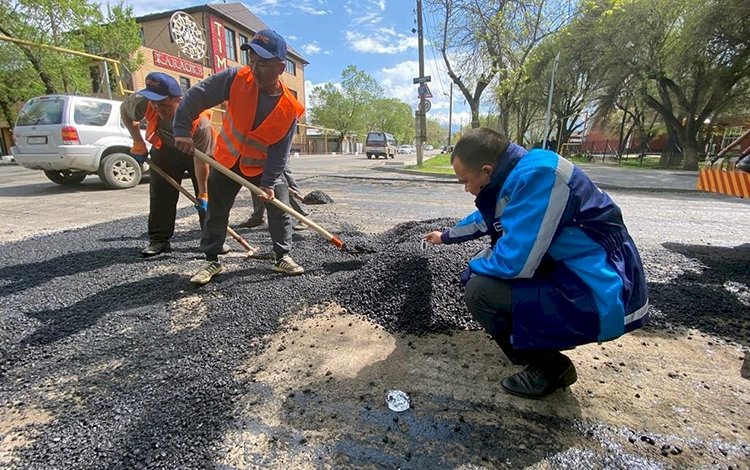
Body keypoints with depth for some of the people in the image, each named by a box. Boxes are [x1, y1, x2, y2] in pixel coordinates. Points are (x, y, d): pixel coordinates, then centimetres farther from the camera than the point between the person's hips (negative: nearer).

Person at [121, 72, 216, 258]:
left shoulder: (200, 122, -39)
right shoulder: (142, 102, -28)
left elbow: (201, 160, -33)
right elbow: (124, 111, -3)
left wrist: (203, 194, -28)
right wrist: (138, 143, -9)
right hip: (165, 149, 3)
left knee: (208, 198, -7)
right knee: (160, 195, -1)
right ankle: (159, 239, 9)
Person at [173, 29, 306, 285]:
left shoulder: (290, 107, -20)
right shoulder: (236, 78, -19)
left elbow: (280, 149, -18)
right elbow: (196, 96, -12)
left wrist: (269, 182, -23)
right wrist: (182, 130, -18)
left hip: (265, 165, 0)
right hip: (227, 160, 1)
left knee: (280, 208, -4)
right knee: (216, 210, 6)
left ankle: (283, 257, 14)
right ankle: (211, 261, 23)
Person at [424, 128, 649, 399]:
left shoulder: (536, 175, -25)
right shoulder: (519, 172, 4)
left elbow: (514, 262, -28)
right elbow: (485, 218, 23)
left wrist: (473, 268, -7)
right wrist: (446, 236, 36)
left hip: (602, 296, -10)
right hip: (571, 273, 10)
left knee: (480, 290, -20)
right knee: (485, 267, 15)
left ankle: (549, 367, 4)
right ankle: (545, 343, 21)